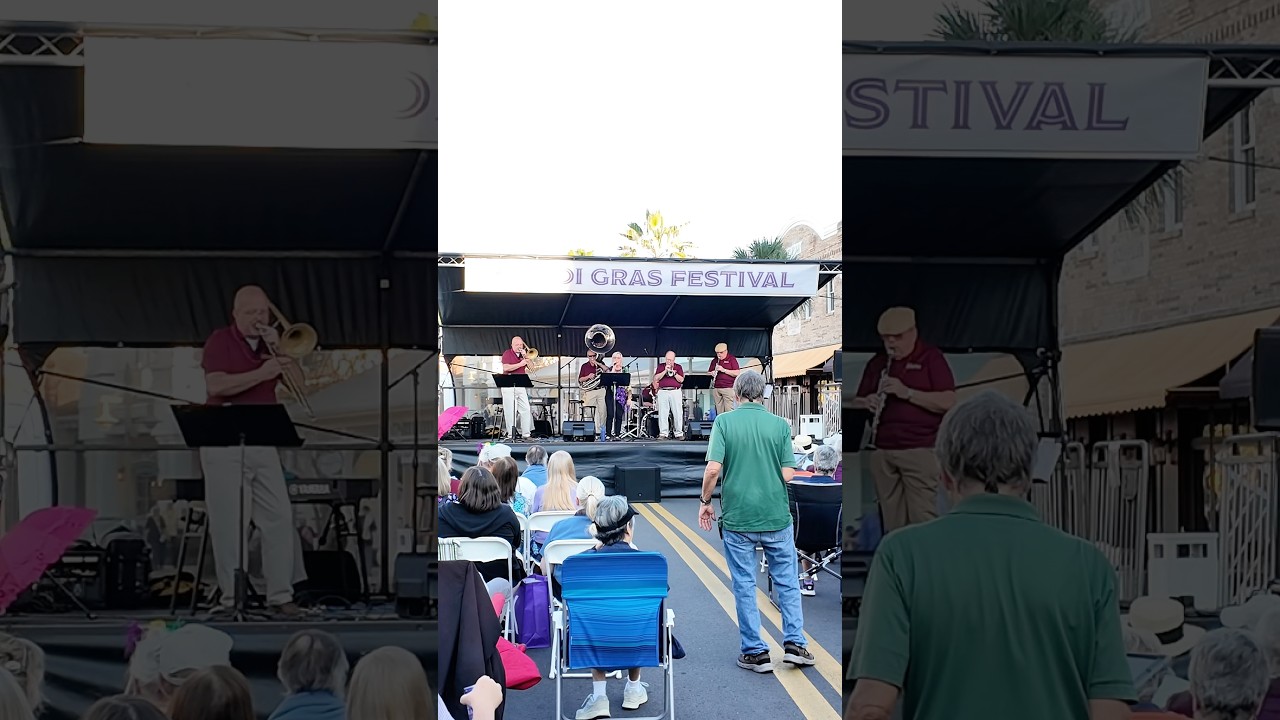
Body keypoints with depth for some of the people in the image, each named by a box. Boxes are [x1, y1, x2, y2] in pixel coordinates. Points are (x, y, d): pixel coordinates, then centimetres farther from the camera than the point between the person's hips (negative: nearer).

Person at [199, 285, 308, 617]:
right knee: (230, 524, -5)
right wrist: (260, 374, -23)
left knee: (280, 518, 0)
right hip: (224, 442, -5)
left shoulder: (269, 341, 15)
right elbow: (216, 385, -17)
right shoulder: (221, 341, -2)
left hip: (263, 441, 5)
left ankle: (280, 594, 5)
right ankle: (232, 599, 1)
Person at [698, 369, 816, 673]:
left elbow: (713, 468, -14)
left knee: (744, 585, 7)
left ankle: (755, 652, 11)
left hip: (737, 517, -1)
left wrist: (705, 502, 0)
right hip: (776, 516, 1)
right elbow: (788, 475, -6)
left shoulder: (724, 422, -6)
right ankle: (793, 643, 14)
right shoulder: (780, 425, -2)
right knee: (787, 580, 14)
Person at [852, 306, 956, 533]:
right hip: (882, 450, 5)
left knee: (923, 518, -9)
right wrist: (867, 403, -3)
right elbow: (857, 402, 21)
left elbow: (948, 402, -9)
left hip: (920, 449, -5)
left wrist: (907, 392, -18)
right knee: (891, 520, 4)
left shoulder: (931, 358, 1)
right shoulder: (877, 363, 16)